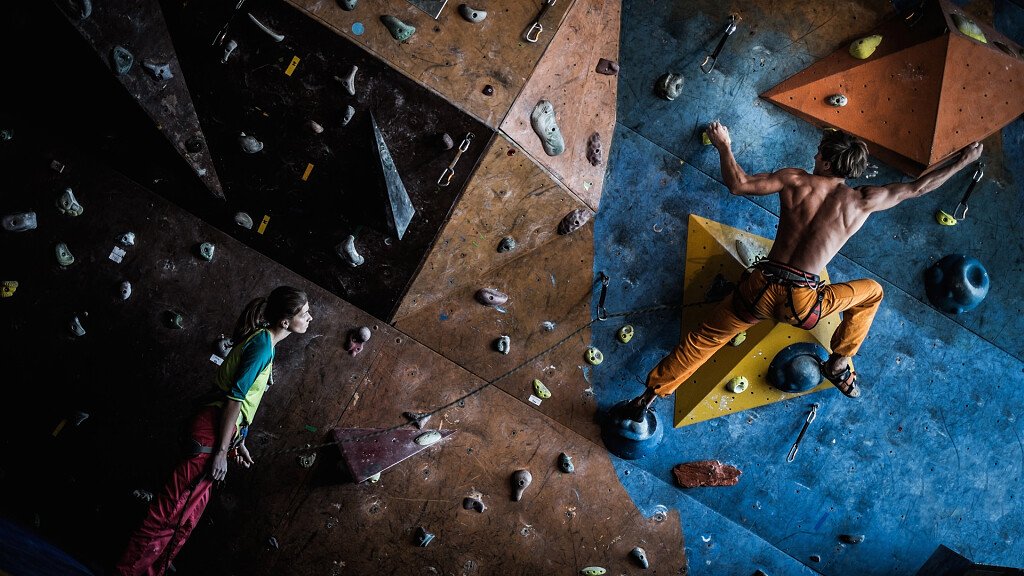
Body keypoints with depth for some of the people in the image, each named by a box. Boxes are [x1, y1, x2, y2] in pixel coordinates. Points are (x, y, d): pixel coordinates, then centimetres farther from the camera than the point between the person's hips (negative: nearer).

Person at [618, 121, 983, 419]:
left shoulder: (795, 180, 0)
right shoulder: (862, 201, -1)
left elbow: (737, 184, -2)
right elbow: (916, 188, 12)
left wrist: (723, 145, 14)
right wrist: (962, 161, 27)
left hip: (760, 289, 1)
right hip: (801, 303, -1)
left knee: (702, 340, 16)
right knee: (871, 292, 26)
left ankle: (646, 400, 17)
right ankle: (839, 364, 33)